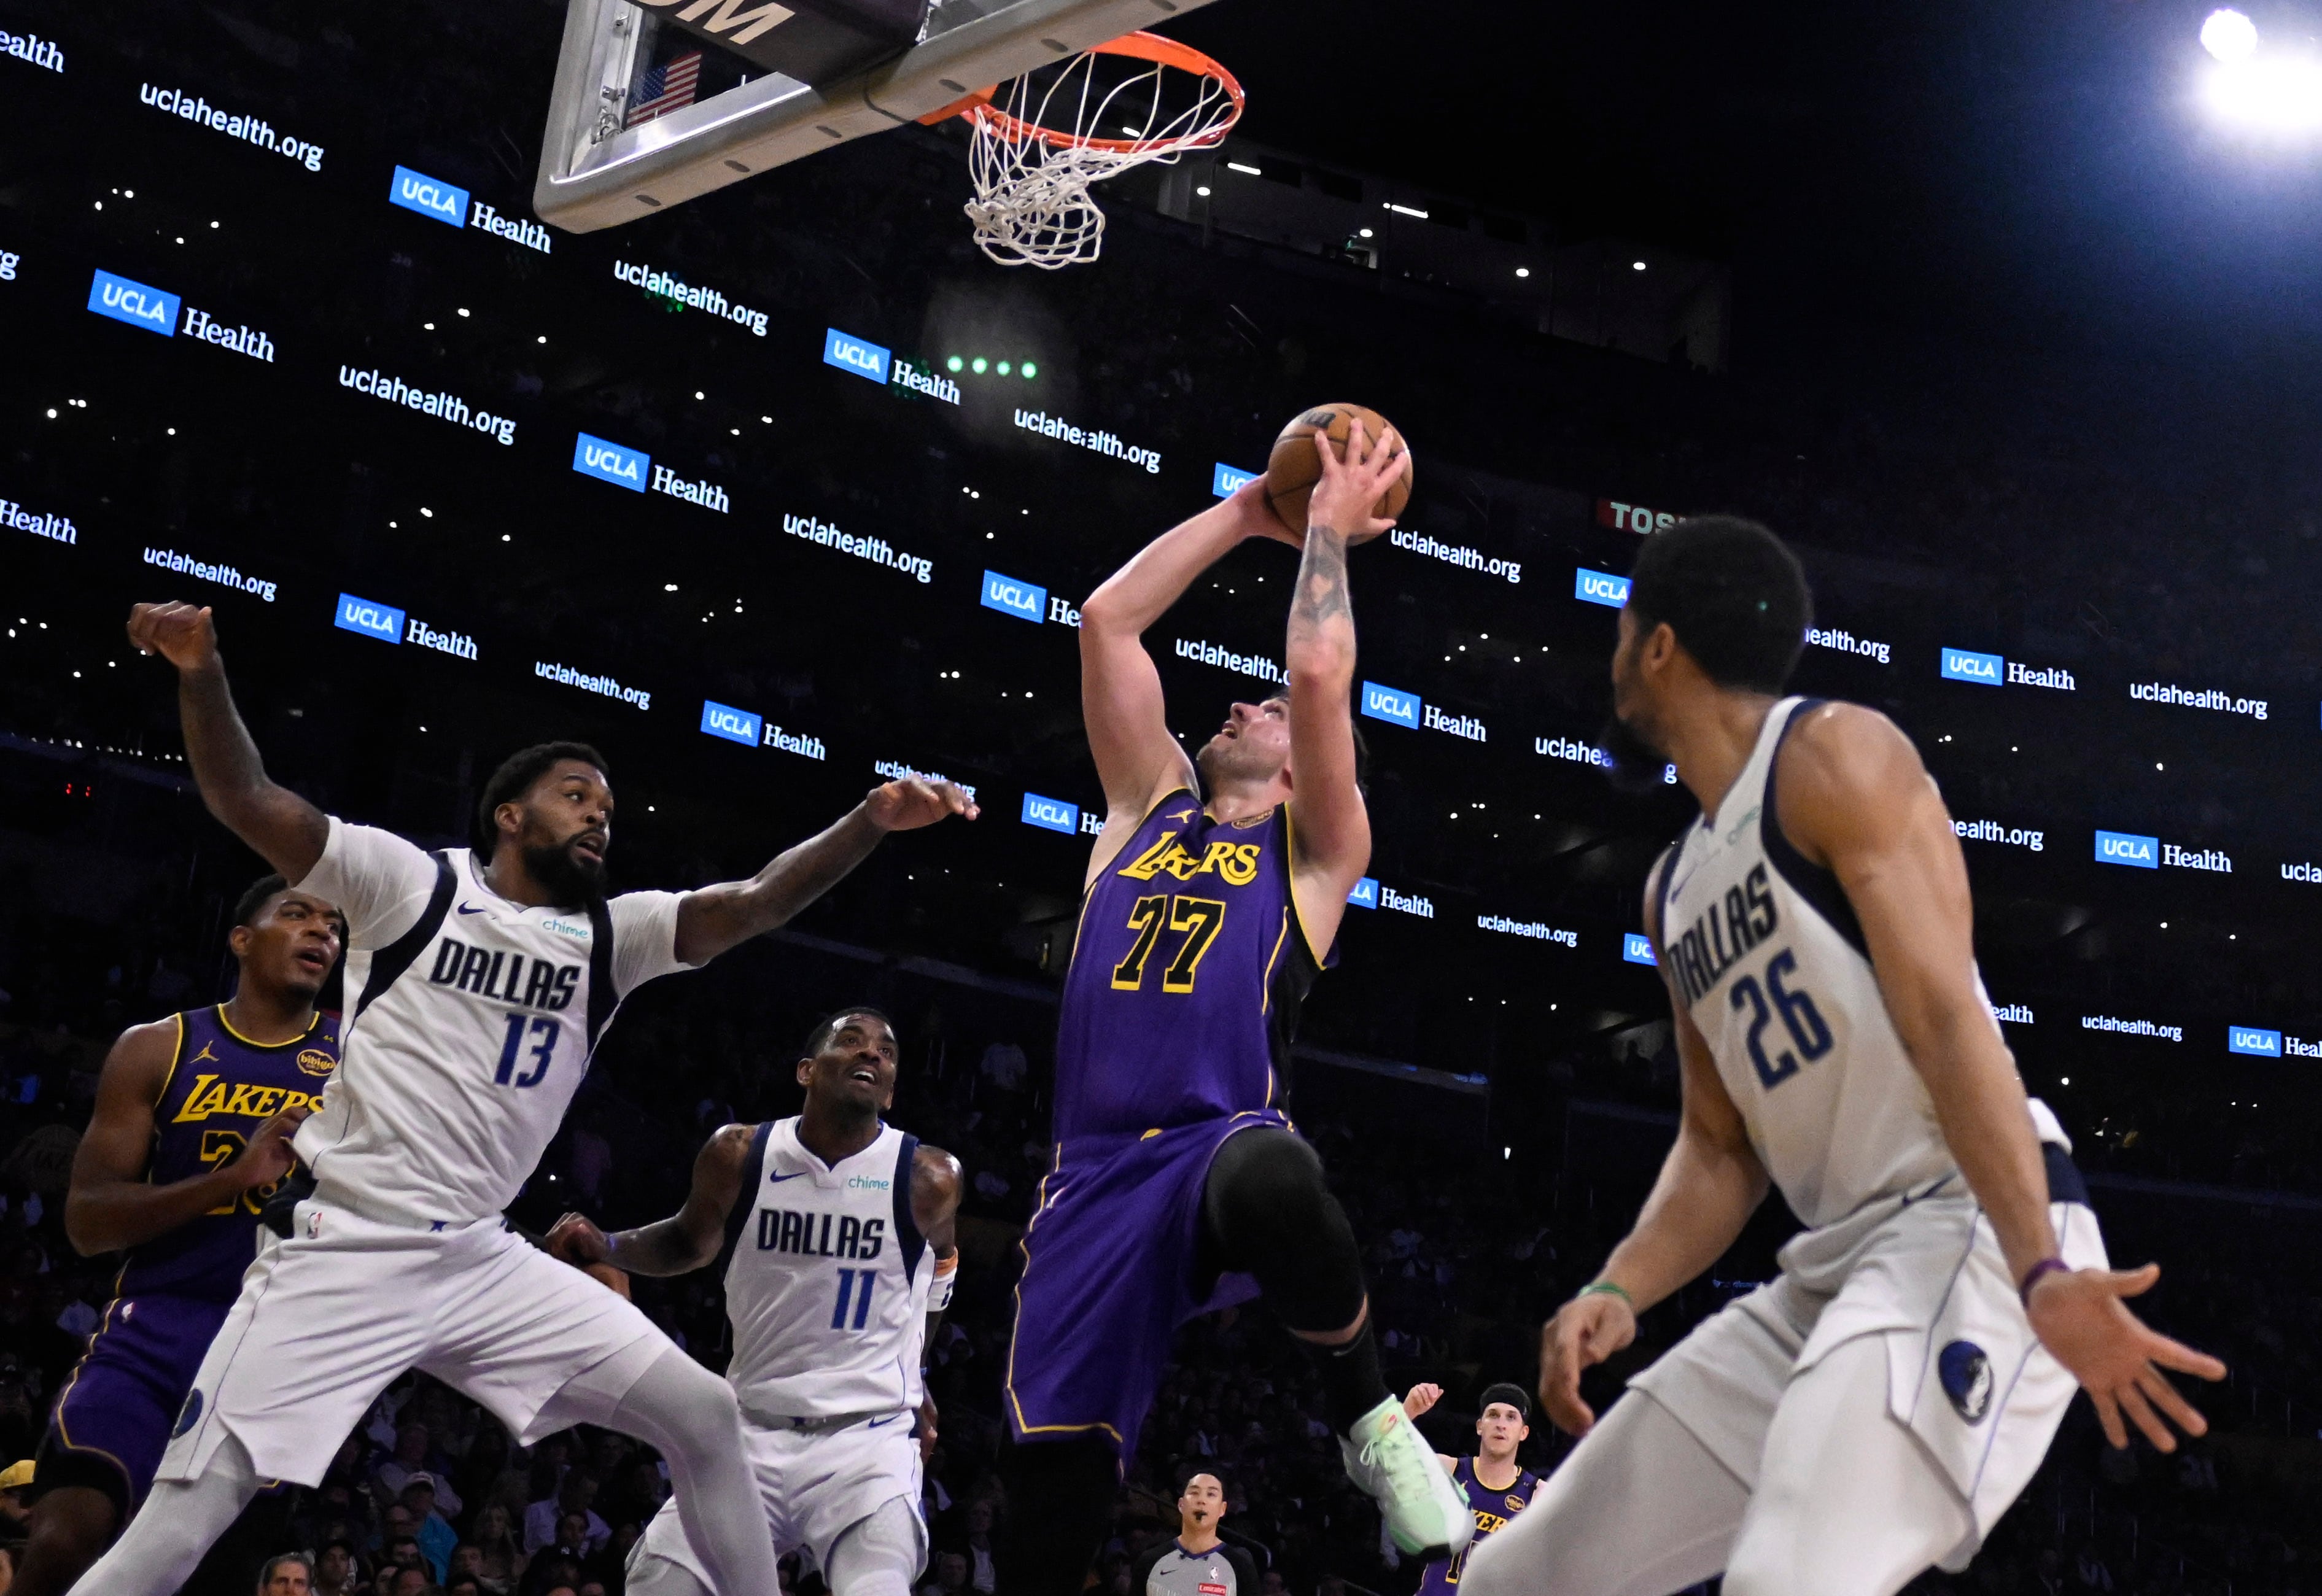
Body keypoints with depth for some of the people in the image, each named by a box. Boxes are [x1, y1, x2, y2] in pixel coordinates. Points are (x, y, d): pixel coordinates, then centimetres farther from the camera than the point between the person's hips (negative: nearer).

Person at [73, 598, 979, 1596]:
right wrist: (201, 672, -26)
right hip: (348, 1257, -5)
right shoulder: (412, 883, -1)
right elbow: (245, 801, -8)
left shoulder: (612, 937, 9)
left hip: (484, 1265, 5)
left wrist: (872, 822, -20)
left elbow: (755, 902, -4)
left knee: (703, 1415, -3)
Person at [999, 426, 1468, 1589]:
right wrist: (1249, 513, 24)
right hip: (1095, 1176, 4)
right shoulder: (1147, 808, 23)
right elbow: (1107, 619, 19)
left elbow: (1320, 674, -2)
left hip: (1222, 1145, -4)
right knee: (1050, 1480, -5)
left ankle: (1369, 1419, -13)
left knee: (1273, 1182, -41)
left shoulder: (1315, 849, 12)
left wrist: (1331, 529, 11)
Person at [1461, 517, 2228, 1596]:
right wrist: (1618, 1292, 0)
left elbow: (1947, 1026, -16)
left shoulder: (1834, 757, -5)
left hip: (1968, 1236, -9)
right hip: (1825, 1270, 9)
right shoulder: (1675, 892, 19)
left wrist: (2040, 1275, -26)